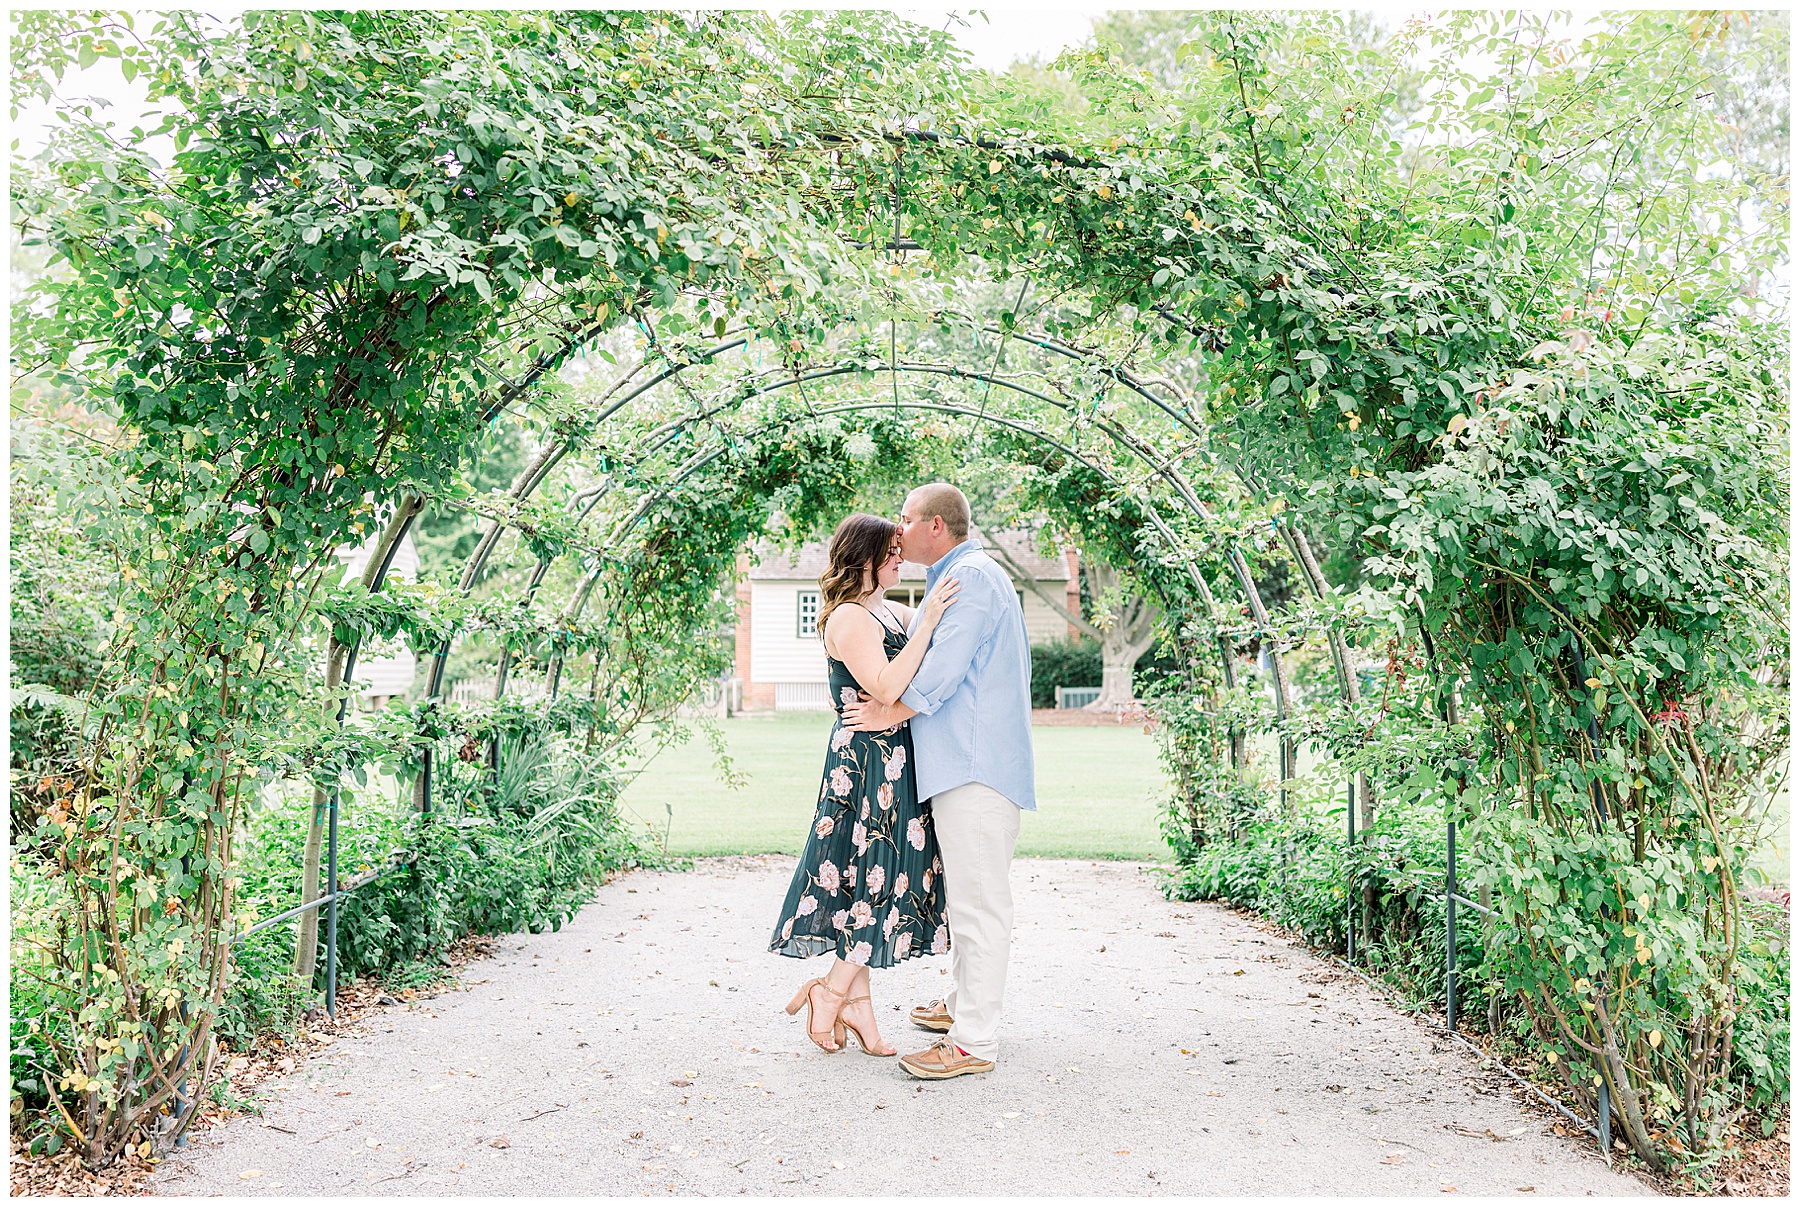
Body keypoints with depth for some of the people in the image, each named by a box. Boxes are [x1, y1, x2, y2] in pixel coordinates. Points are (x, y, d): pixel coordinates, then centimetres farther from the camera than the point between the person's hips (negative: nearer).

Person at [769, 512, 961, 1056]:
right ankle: (833, 993, 10)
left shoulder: (892, 612, 15)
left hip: (891, 764, 9)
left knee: (870, 881, 12)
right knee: (882, 879, -5)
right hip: (867, 762, -9)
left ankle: (855, 1001, 20)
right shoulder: (848, 617, -13)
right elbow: (885, 688, -25)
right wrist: (928, 622, -25)